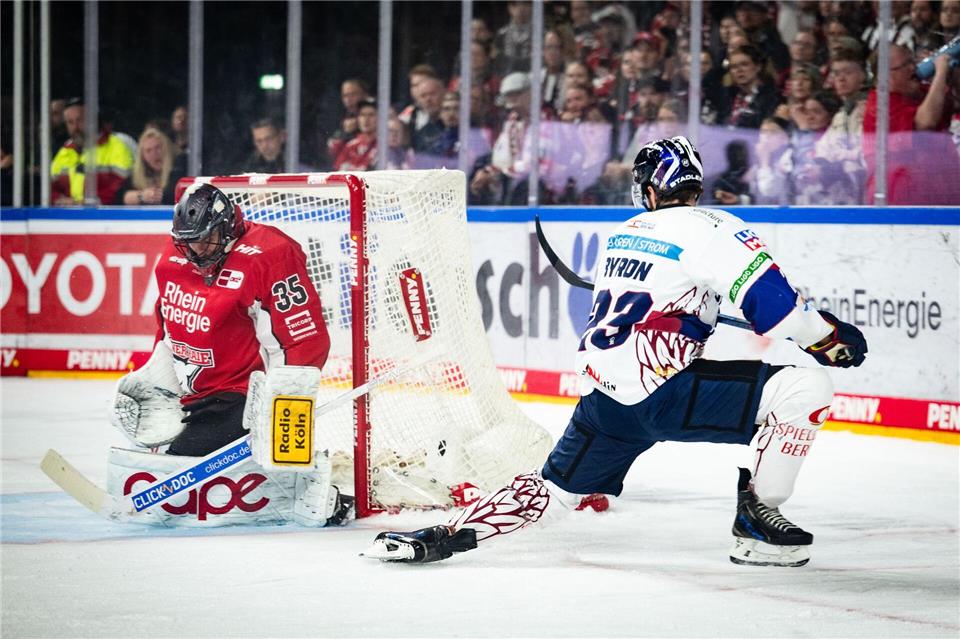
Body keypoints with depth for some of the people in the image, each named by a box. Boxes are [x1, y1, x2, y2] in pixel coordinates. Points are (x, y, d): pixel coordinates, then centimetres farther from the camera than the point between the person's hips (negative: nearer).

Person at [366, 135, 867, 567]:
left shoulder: (622, 234, 20)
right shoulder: (711, 228, -2)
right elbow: (771, 302, -10)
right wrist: (828, 337, 4)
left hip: (600, 391, 7)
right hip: (661, 391, -7)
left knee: (552, 489, 23)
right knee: (807, 388, -8)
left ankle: (443, 534, 12)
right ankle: (756, 525, -5)